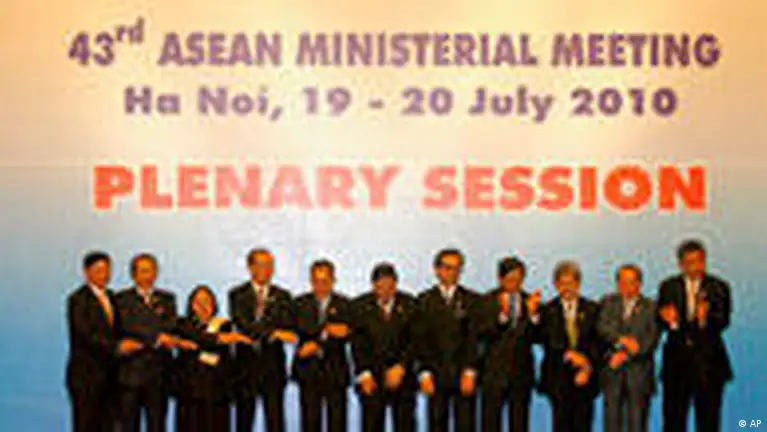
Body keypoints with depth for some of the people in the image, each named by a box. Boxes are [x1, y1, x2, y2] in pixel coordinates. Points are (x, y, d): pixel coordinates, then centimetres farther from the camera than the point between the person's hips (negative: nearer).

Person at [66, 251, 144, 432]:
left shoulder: (111, 297, 15)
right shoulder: (78, 299, -8)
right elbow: (86, 335, -18)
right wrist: (117, 347, -23)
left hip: (108, 375, 7)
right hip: (86, 375, -7)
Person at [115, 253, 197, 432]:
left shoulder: (167, 299, 12)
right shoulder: (123, 298, 5)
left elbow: (170, 327, -2)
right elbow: (128, 327, -11)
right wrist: (158, 337, -21)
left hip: (158, 372, 2)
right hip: (131, 371, -2)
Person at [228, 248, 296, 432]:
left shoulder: (282, 296, 7)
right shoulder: (237, 294, 1)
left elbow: (287, 326, -5)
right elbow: (243, 324, -14)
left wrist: (257, 328, -18)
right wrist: (274, 332, -25)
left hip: (273, 368, 1)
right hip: (246, 367, -1)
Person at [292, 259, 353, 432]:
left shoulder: (343, 304, 4)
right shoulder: (301, 303, 8)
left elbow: (344, 336, -10)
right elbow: (304, 329, -10)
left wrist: (318, 345, -19)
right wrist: (327, 329, -18)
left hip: (335, 371, 0)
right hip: (309, 370, 1)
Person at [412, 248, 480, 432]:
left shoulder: (471, 300, 5)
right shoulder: (425, 300, 8)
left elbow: (473, 339, -1)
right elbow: (420, 339, 3)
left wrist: (469, 372, -9)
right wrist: (425, 373, -6)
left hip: (464, 375, 0)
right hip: (436, 375, 0)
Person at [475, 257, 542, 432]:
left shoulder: (530, 301, 5)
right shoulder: (488, 300, -1)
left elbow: (535, 338, -2)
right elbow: (483, 333, -13)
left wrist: (533, 314, -18)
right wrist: (503, 314, -26)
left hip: (522, 372, 2)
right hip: (495, 373, -2)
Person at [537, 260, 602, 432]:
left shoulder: (591, 309, 9)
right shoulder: (549, 310, 7)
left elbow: (598, 343, 3)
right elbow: (548, 342, -4)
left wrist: (588, 368, -10)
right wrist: (569, 355, -18)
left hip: (584, 379, 1)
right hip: (559, 378, -1)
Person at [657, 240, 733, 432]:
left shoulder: (718, 287, 1)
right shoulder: (668, 287, 7)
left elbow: (723, 321, -11)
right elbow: (660, 322, 1)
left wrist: (705, 318, -31)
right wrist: (669, 320, -22)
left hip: (709, 361, -1)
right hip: (677, 360, 1)